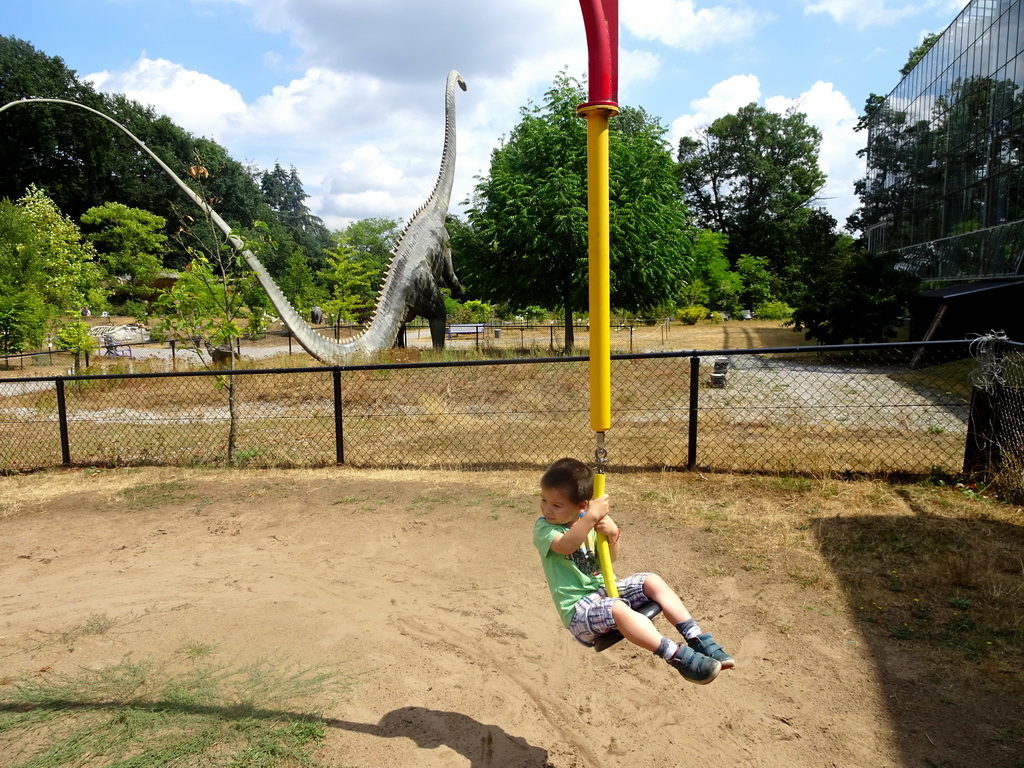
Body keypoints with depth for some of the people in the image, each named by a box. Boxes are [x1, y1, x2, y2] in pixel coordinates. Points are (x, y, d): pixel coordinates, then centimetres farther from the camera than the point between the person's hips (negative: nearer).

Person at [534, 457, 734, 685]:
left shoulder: (588, 521, 6)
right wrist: (592, 516, -41)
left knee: (652, 581, -7)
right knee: (617, 608, -35)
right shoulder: (543, 528, -11)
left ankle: (697, 639, -8)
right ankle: (679, 657, -34)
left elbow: (610, 558, 9)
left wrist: (613, 535, -12)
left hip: (606, 589, 7)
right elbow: (565, 546, -34)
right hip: (579, 607, -7)